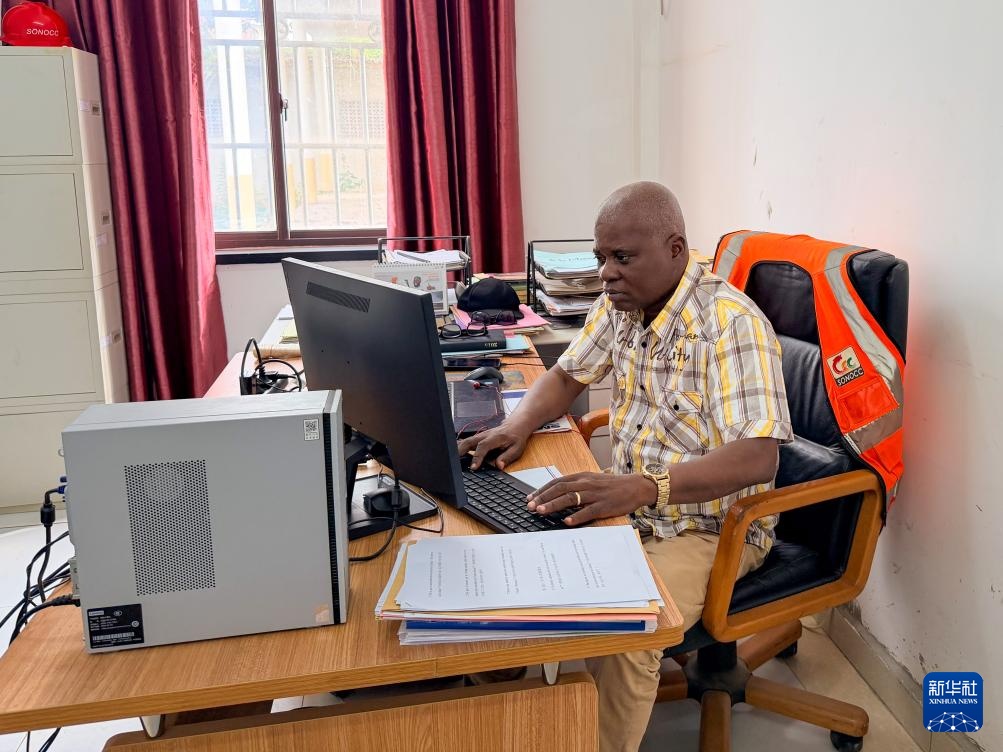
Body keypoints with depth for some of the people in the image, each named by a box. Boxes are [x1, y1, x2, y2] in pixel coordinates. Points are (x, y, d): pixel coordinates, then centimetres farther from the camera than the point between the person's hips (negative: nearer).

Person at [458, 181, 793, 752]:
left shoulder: (732, 323, -23)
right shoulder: (621, 302, 1)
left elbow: (758, 457, -31)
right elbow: (567, 376, 13)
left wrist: (642, 487, -44)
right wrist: (519, 426, -8)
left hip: (713, 526, -7)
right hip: (632, 501, 7)